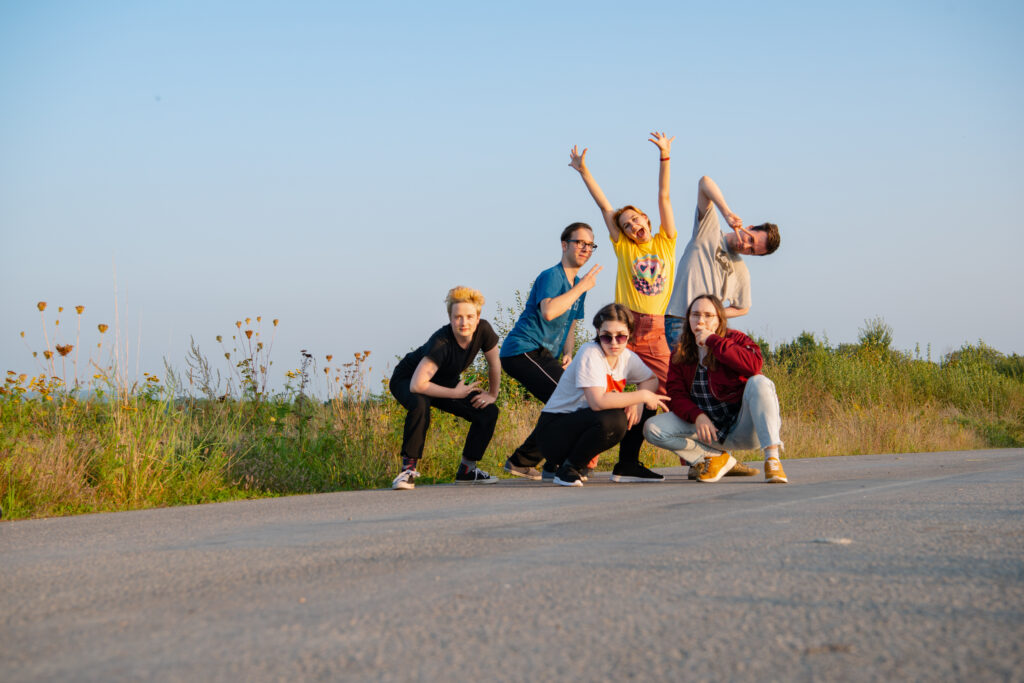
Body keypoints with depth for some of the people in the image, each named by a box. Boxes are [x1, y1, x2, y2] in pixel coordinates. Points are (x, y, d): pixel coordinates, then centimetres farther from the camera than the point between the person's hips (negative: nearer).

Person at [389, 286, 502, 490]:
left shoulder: (483, 330, -24)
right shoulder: (441, 343, -39)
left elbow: (494, 364, -4)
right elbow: (417, 385, -45)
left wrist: (492, 395, 2)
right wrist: (455, 393, -33)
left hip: (445, 382, 6)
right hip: (407, 380, -6)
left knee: (489, 412, -7)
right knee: (420, 406, -39)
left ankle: (466, 470, 8)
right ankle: (408, 469, -27)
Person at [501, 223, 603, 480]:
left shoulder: (578, 284, 19)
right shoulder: (551, 276, -10)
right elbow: (548, 311, -29)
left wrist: (567, 353, 7)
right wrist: (581, 287, -21)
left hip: (543, 356, 10)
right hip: (523, 350, -10)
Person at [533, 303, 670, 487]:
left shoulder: (627, 357, 2)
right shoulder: (590, 353, -22)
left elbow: (651, 380, 15)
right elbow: (598, 402, -32)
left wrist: (638, 403, -8)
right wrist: (642, 395, -23)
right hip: (554, 429, -8)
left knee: (646, 407, 0)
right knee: (613, 421, -34)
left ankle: (628, 465, 10)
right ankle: (568, 468, -15)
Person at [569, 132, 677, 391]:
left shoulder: (665, 243, 10)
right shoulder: (623, 247, 10)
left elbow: (664, 197, 5)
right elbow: (604, 206, 10)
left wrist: (664, 156, 1)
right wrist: (583, 170, 11)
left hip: (655, 332, 1)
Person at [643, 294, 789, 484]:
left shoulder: (735, 339, -5)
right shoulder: (680, 354, 6)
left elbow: (753, 365, -28)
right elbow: (676, 395, -3)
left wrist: (713, 341, -24)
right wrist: (697, 416, -23)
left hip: (744, 428, -4)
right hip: (709, 429, 4)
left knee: (758, 382, -33)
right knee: (652, 429, -13)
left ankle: (772, 457, -37)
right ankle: (716, 458, -2)